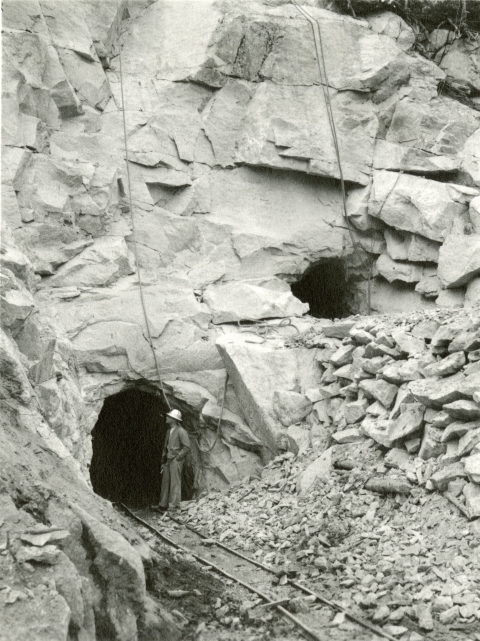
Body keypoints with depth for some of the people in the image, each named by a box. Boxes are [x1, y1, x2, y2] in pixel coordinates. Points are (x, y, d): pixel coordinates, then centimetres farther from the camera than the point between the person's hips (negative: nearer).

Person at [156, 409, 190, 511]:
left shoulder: (181, 431, -10)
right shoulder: (169, 432, 16)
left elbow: (187, 447, -13)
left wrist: (177, 457, -13)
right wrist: (163, 461, 18)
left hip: (176, 460, -8)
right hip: (167, 461, 8)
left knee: (175, 482, -8)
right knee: (165, 482, 9)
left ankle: (174, 504, -7)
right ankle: (163, 504, 15)